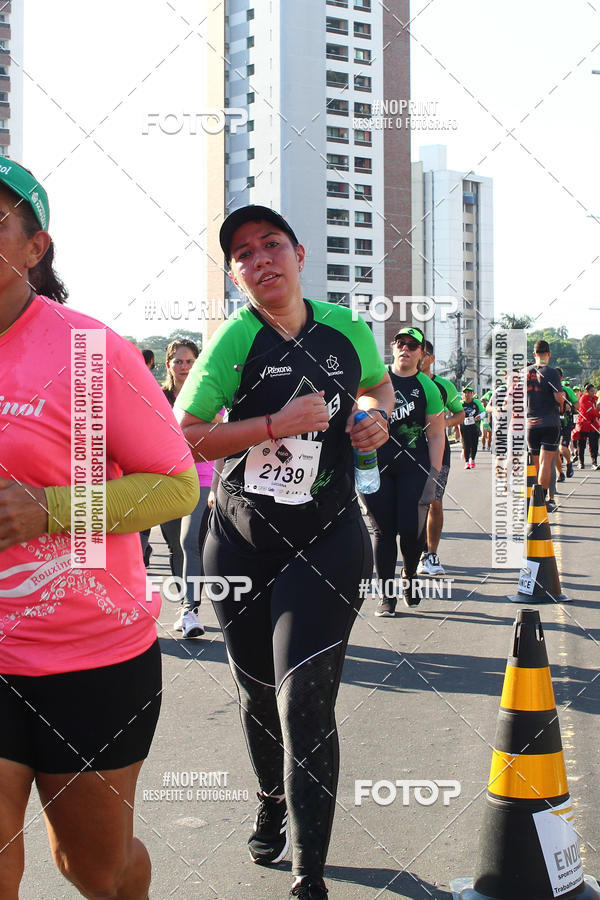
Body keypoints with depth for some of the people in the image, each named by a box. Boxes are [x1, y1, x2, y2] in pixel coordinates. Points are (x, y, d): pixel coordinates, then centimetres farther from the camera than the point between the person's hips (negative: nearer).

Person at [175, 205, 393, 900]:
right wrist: (277, 423, -19)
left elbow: (378, 383, 24)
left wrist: (377, 414, 1)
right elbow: (181, 438, -12)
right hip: (242, 539, 0)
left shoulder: (345, 329, 2)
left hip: (327, 537, 0)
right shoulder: (235, 339, -8)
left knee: (305, 700, -11)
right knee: (257, 692, 15)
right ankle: (273, 799, 47)